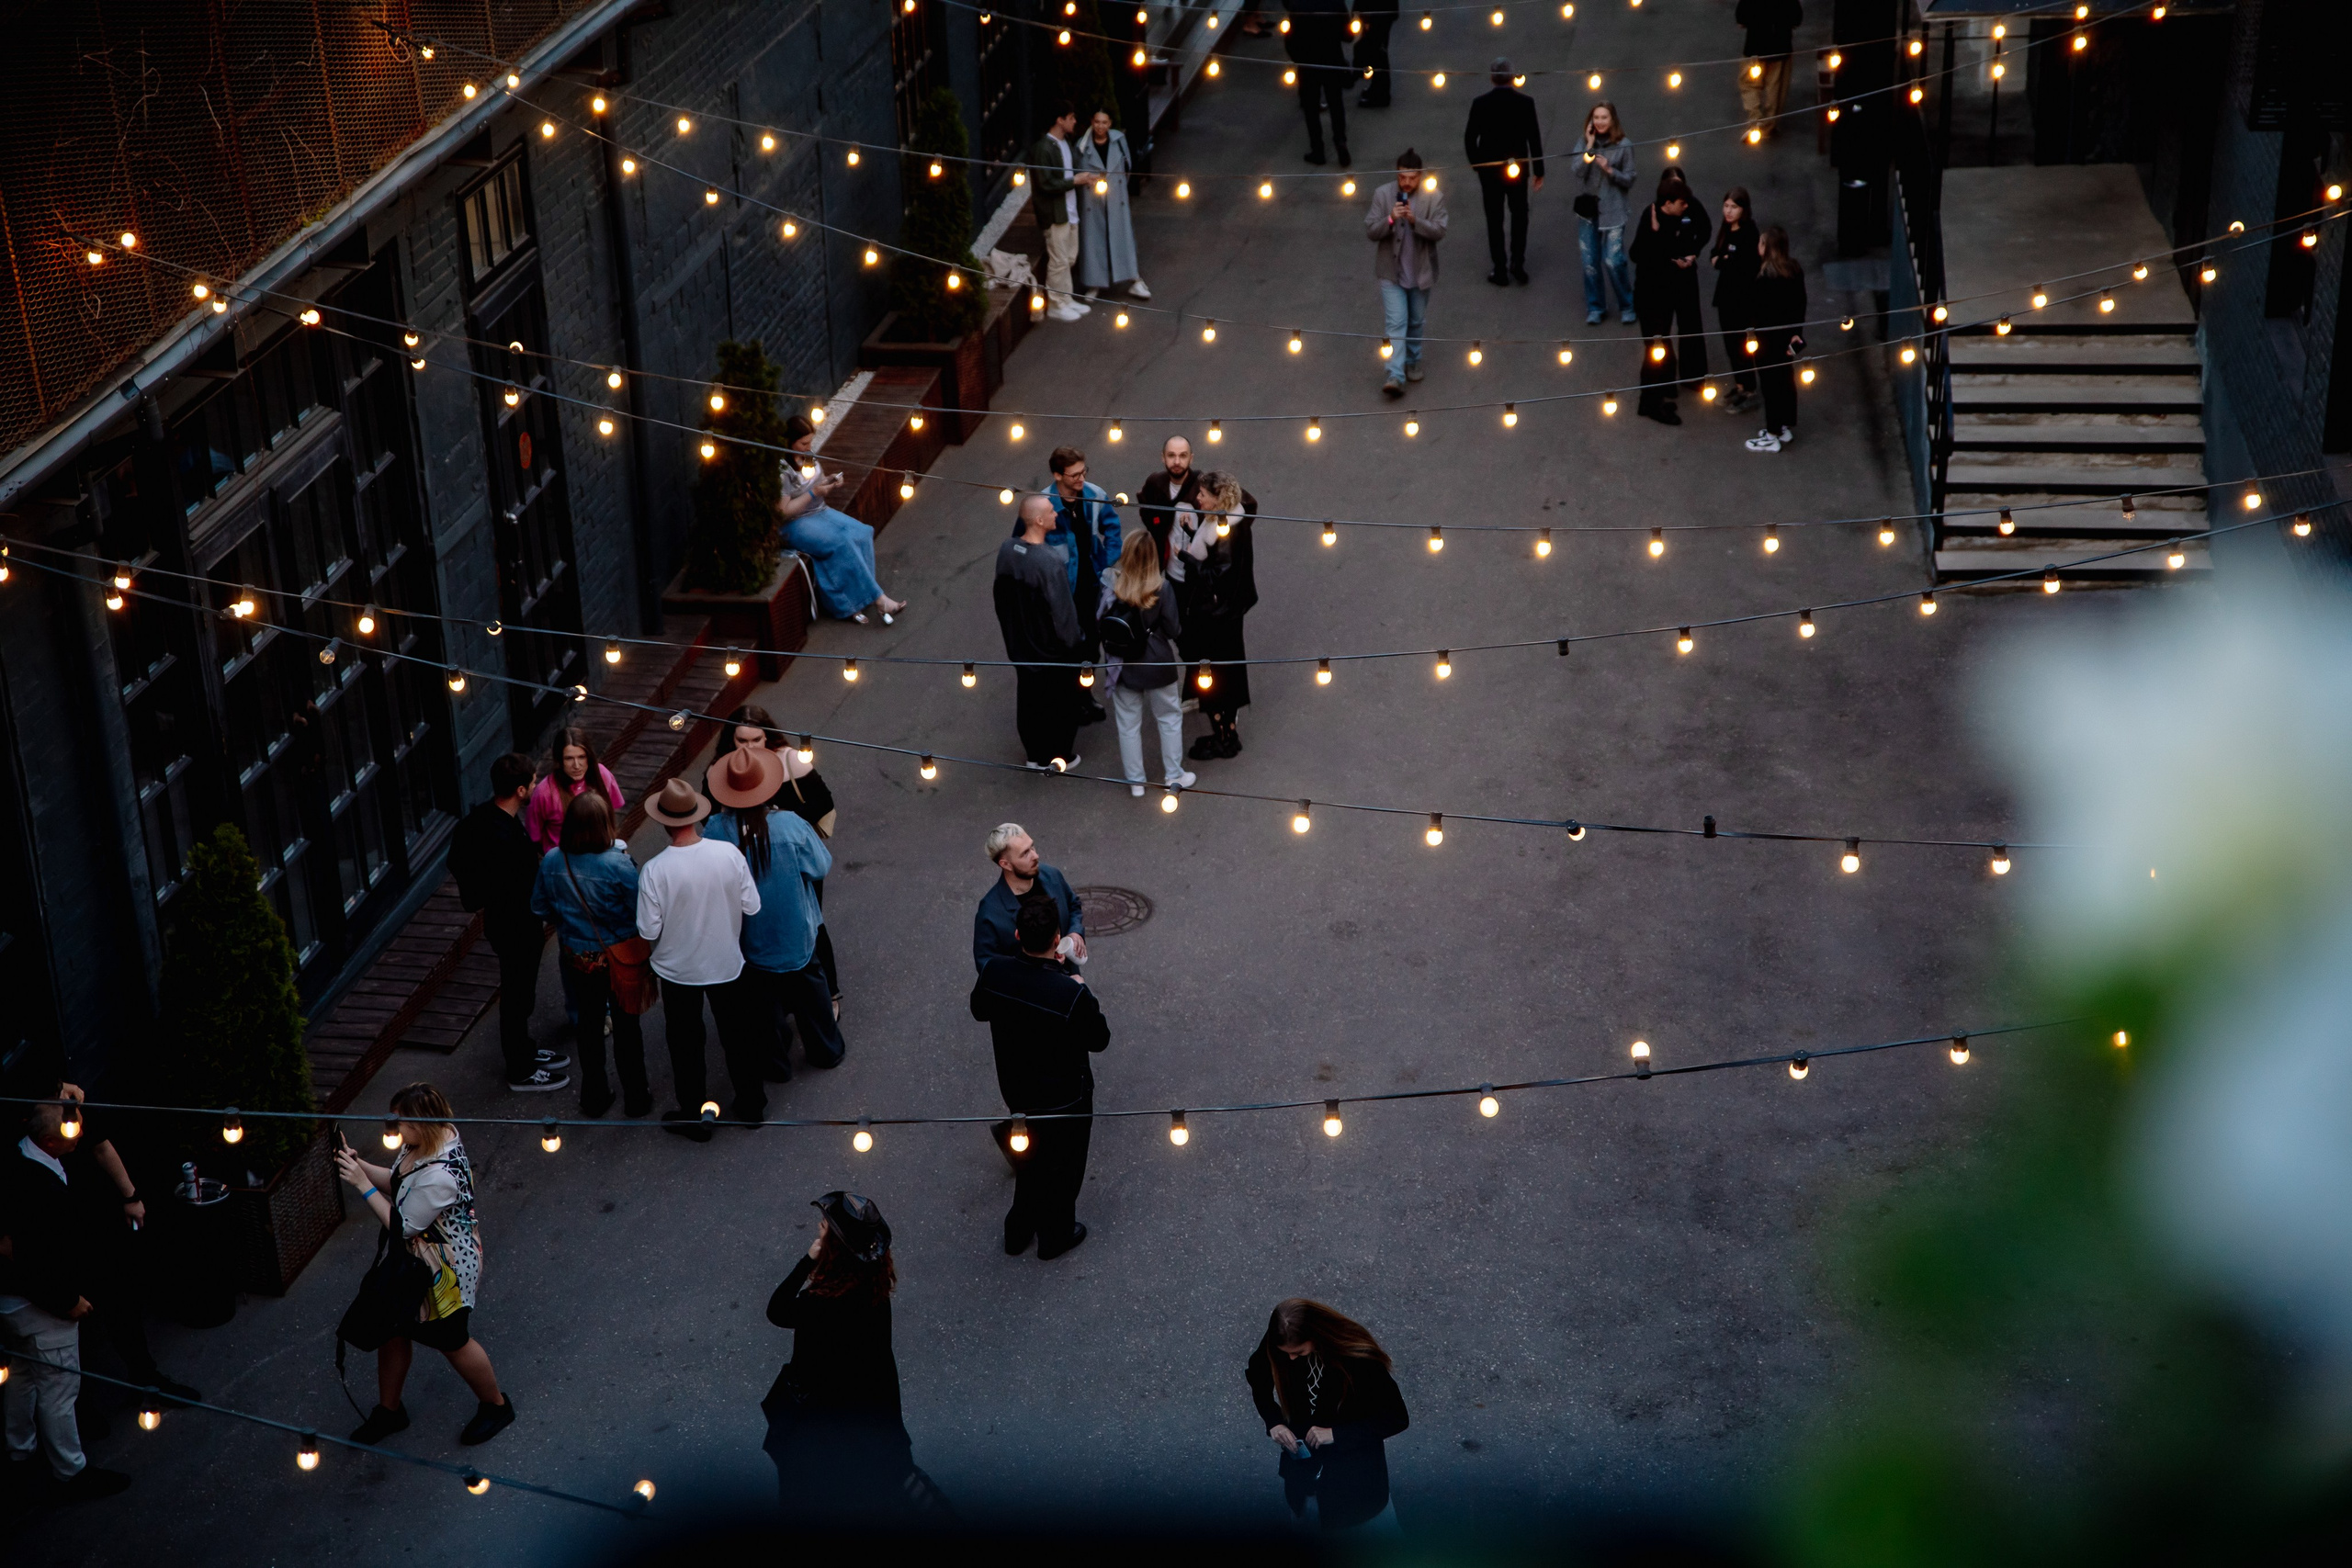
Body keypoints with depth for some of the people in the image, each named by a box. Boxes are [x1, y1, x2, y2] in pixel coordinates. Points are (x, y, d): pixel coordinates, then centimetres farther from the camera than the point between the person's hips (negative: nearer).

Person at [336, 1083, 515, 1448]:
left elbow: (403, 1226, -28)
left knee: (452, 1341, 14)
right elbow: (396, 1182, 6)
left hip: (444, 1269, -9)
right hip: (411, 1258, 9)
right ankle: (388, 1411, 41)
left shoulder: (440, 1176, -38)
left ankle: (496, 1406, 38)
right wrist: (359, 1164, -8)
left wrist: (363, 1185, -25)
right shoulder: (433, 1138, -9)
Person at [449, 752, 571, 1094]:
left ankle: (524, 1051, 46)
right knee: (517, 997, 9)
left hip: (511, 923, 9)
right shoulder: (503, 837, -35)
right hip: (514, 929, -9)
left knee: (519, 992, 26)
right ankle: (522, 1072, 26)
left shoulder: (486, 815, -5)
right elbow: (515, 895, -31)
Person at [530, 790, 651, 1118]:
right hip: (618, 959, -3)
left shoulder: (552, 862, -15)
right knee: (626, 1026, 16)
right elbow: (640, 915, -20)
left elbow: (540, 909, -2)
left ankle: (593, 1097, 34)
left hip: (577, 958, 4)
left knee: (590, 1024, 22)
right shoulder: (618, 865, -28)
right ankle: (635, 1097, 29)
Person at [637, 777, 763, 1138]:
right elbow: (752, 906, -10)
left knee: (686, 1044, 19)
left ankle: (692, 1117, 33)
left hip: (678, 970, -2)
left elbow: (648, 931, -18)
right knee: (738, 1035, 23)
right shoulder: (729, 854, -21)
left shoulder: (655, 871, -26)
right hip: (727, 963, 2)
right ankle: (750, 1106, 40)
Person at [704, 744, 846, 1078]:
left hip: (749, 937, 0)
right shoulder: (790, 825, -25)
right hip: (796, 934, 0)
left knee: (763, 1000, 20)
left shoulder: (717, 830, -23)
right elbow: (821, 866, -12)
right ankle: (826, 1050, 42)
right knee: (809, 991, 24)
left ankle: (773, 1062, 34)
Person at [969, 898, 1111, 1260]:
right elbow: (1099, 1040, -18)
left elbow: (979, 1011, 1)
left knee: (1029, 1156, 30)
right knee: (1063, 1164, 22)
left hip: (1016, 1089, 5)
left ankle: (1018, 1231, 47)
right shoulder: (1073, 995, -36)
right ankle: (1054, 1236, 43)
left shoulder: (994, 972, -22)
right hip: (1064, 1097, -4)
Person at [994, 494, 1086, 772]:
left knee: (1028, 700, 22)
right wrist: (1073, 643, -8)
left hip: (1020, 644, 6)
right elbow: (1062, 611, -25)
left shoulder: (1006, 550, -12)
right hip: (1052, 650, -6)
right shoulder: (1050, 563, -33)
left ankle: (1035, 755, 38)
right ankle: (1059, 757, 32)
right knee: (1060, 704, 16)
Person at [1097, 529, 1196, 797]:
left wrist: (1113, 651, 9)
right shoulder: (1161, 589, -21)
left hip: (1124, 667, 2)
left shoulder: (1111, 586, -16)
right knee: (1170, 719, 20)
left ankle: (1135, 782, 26)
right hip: (1158, 664, -2)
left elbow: (1102, 624, -9)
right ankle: (1173, 775, 30)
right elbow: (1173, 630, -14)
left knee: (1128, 724, 16)